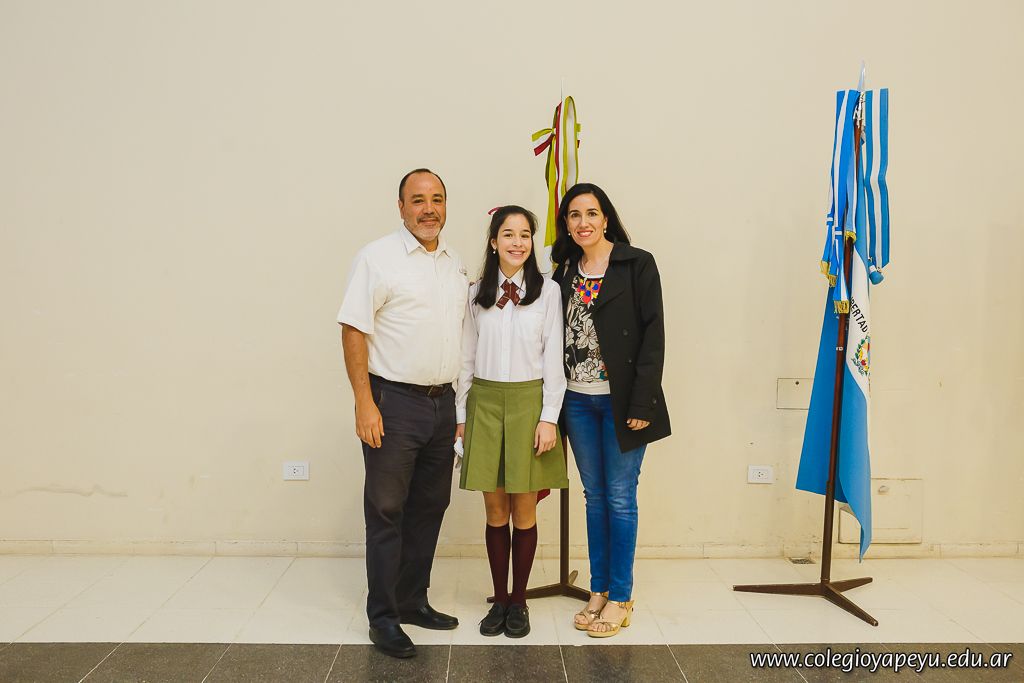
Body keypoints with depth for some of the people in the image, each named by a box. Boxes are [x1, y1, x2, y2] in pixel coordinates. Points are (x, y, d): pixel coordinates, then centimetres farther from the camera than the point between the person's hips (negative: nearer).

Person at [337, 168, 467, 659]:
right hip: (394, 402, -6)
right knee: (387, 511, 3)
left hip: (443, 402, 6)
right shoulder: (378, 258, -7)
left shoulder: (455, 263, 12)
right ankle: (383, 617, 16)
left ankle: (413, 601, 30)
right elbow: (354, 331, -11)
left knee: (429, 508, 14)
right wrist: (364, 403, -17)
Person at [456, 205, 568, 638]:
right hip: (485, 403, 2)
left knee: (524, 510, 6)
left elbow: (554, 359, -3)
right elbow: (467, 359, 8)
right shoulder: (477, 294, 5)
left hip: (528, 402, -2)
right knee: (495, 510, 8)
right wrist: (461, 414, 6)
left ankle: (519, 602, 20)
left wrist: (549, 418, -8)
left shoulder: (547, 292, -2)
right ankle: (499, 600, 22)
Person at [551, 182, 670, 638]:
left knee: (620, 498, 3)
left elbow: (653, 335, -9)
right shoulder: (565, 272, 10)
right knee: (594, 495, 13)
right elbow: (557, 338, 10)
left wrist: (642, 402, -15)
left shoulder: (637, 264, -5)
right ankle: (598, 591, 25)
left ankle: (620, 598, 17)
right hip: (578, 399, 5)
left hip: (621, 400, -5)